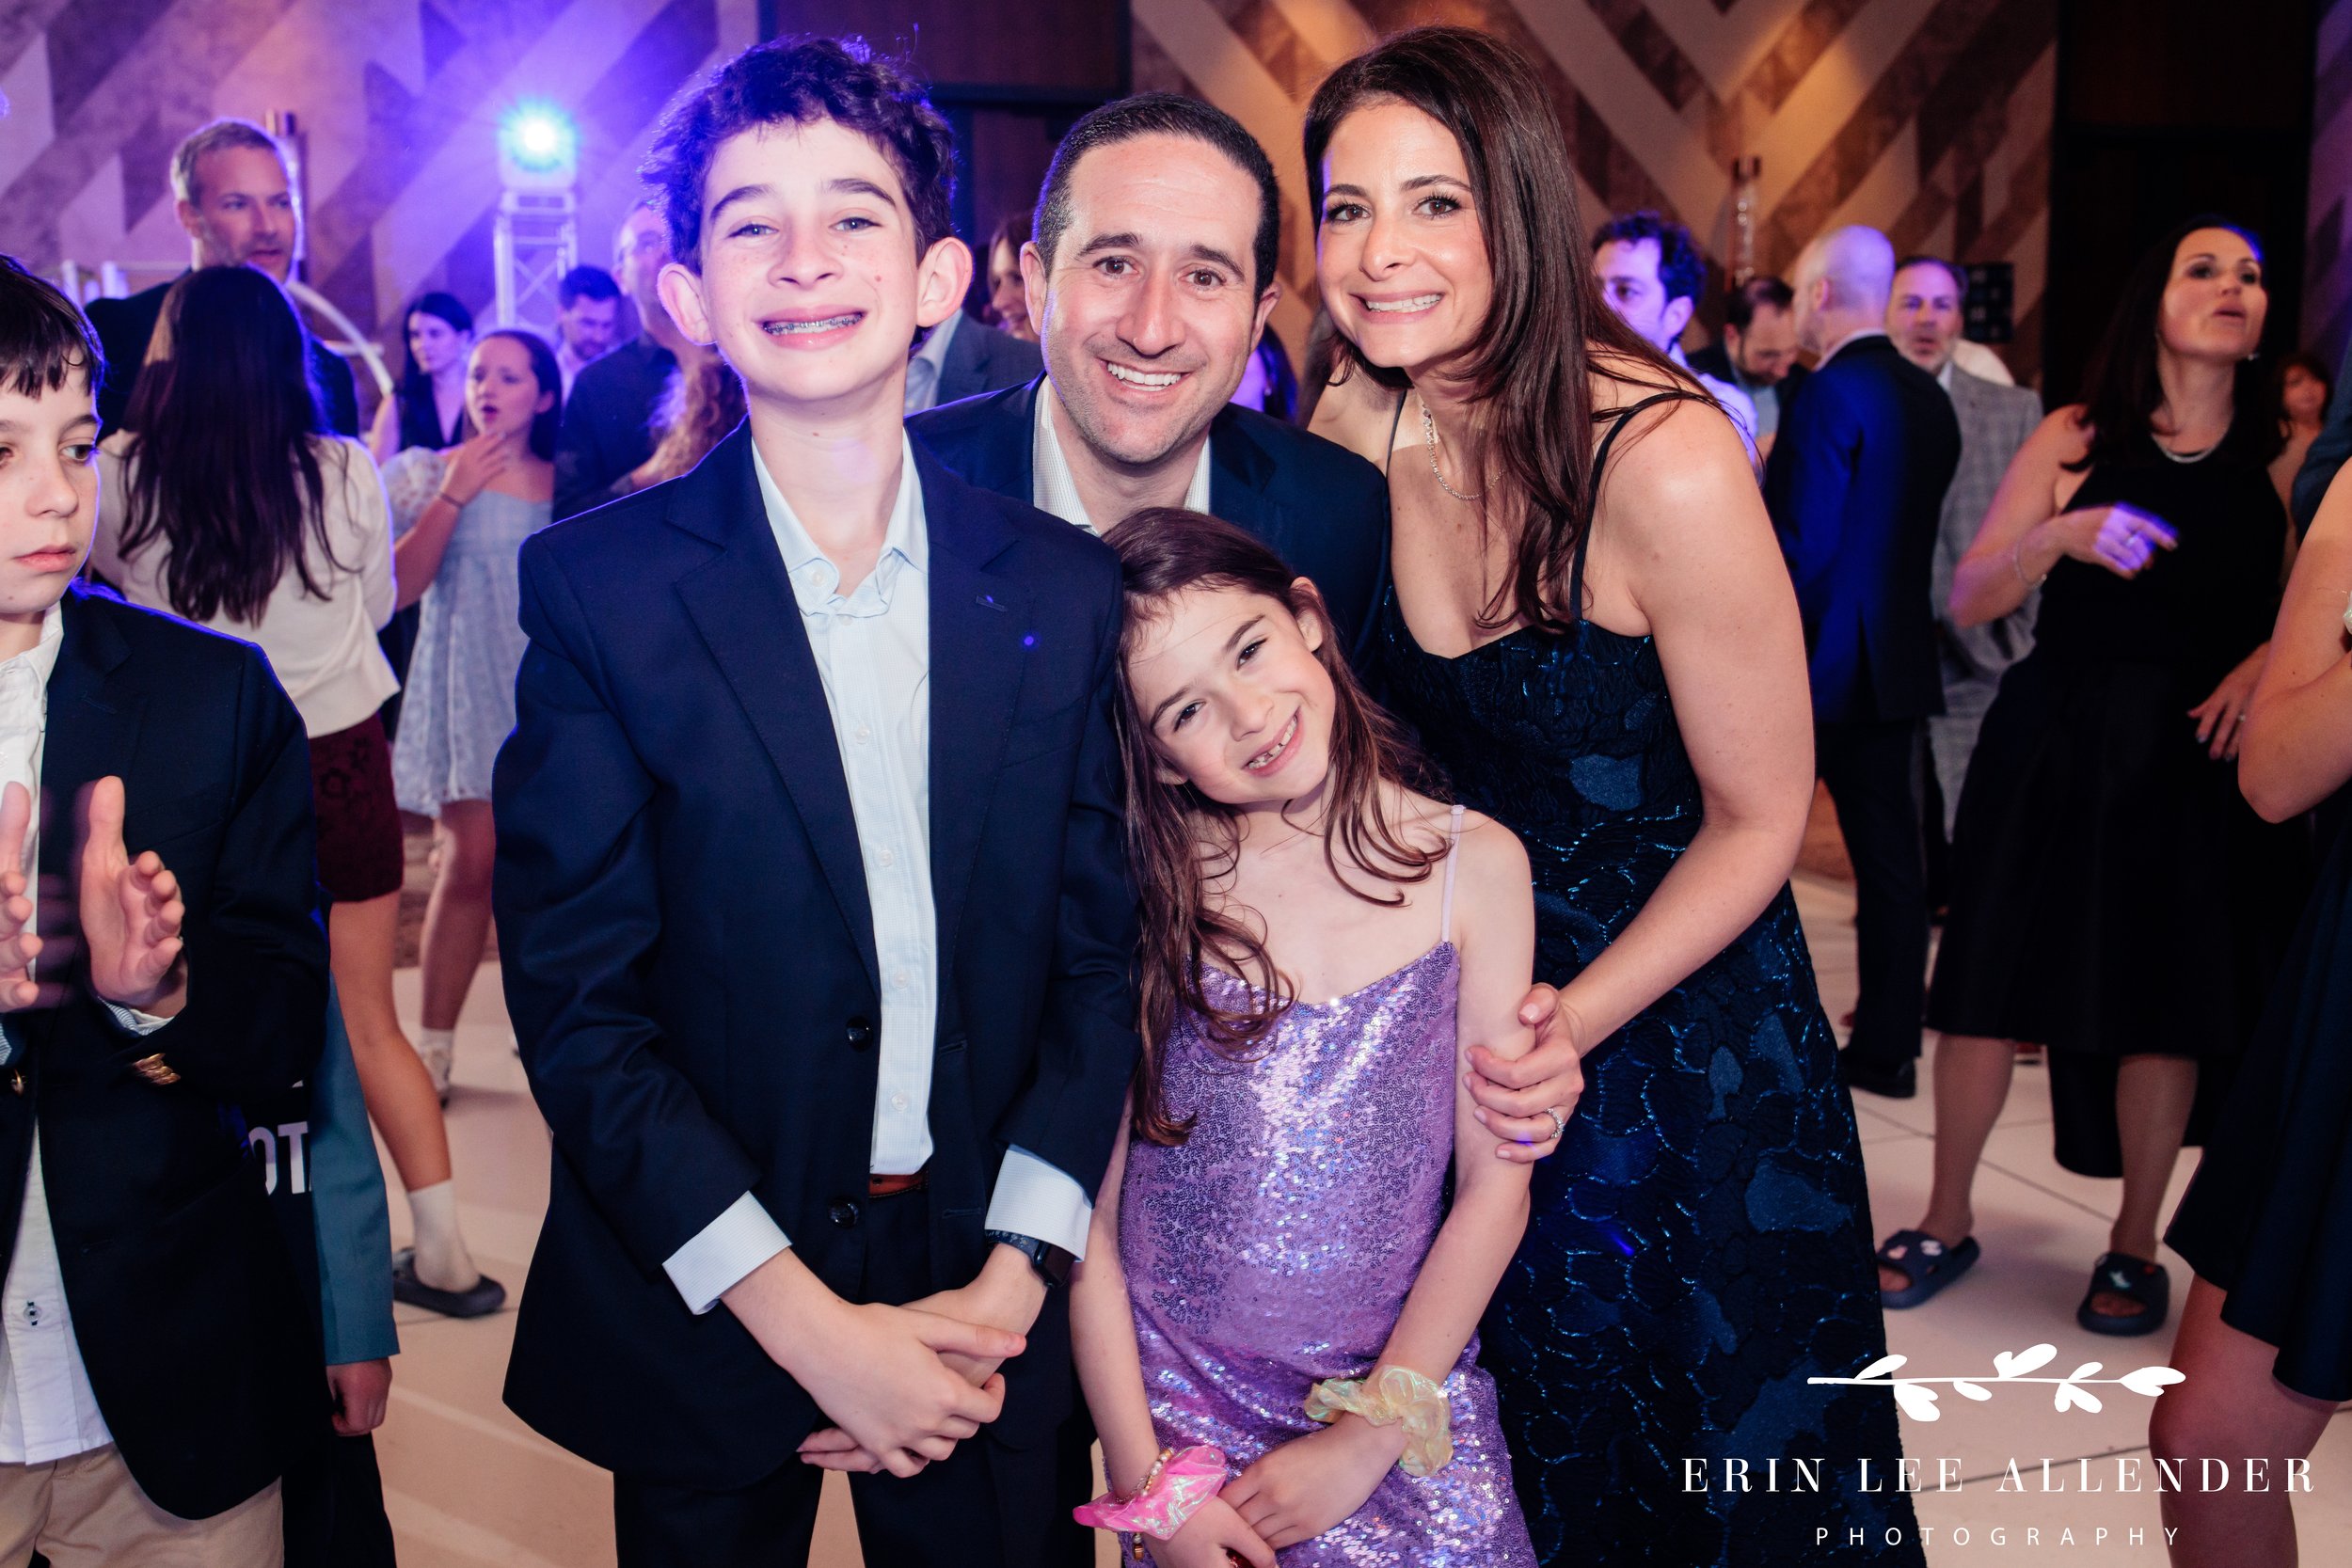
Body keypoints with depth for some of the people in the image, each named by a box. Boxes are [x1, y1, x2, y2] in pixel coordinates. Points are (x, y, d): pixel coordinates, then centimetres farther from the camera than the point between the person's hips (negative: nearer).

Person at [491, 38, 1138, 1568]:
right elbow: (576, 1000, -11)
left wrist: (1014, 1276, -8)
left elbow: (1099, 953, 1)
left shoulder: (1066, 585, -2)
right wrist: (804, 1318, -15)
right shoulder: (600, 584, -9)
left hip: (987, 1299, 2)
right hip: (702, 1309, -1)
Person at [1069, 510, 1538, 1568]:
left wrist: (1367, 1438, -6)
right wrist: (1142, 1482, -7)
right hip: (1182, 1401, -1)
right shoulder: (1146, 897, -9)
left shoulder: (1474, 865, -6)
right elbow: (1090, 1209, -5)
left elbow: (1495, 1185, -4)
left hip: (1407, 1398, 1)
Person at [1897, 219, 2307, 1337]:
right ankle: (1947, 1223, 19)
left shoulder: (2283, 459, 2)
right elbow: (1969, 600, -4)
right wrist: (2061, 536, -20)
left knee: (2170, 1002, 4)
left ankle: (2134, 1246, 23)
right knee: (1987, 978, 1)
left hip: (2197, 757, 1)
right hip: (2053, 741, 0)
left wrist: (2269, 660, -14)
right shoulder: (2075, 439, 0)